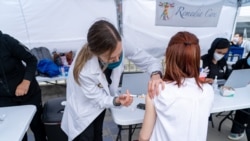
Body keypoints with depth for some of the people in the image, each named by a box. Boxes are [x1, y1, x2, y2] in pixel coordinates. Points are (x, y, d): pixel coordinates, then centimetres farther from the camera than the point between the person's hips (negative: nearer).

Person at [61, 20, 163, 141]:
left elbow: (148, 59, -21)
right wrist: (117, 101, -46)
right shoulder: (83, 71, -41)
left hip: (100, 103, 5)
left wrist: (155, 74, -42)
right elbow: (100, 99, -26)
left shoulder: (118, 48, -32)